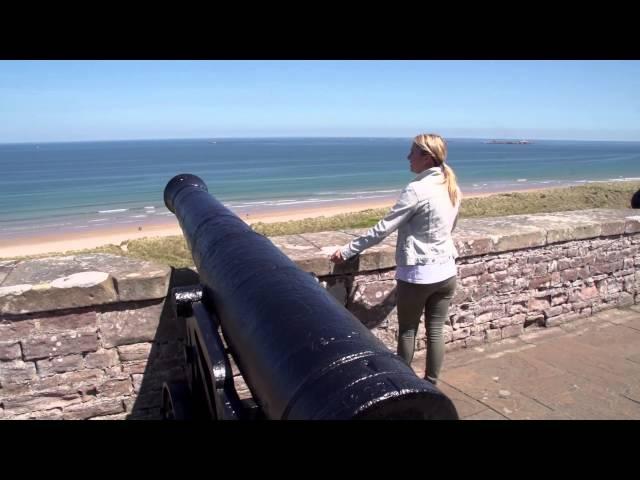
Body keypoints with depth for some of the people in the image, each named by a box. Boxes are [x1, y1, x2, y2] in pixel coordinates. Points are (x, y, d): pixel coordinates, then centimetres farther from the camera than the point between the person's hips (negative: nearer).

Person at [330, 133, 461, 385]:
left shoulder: (416, 190, -18)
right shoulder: (453, 188, 5)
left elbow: (382, 229, -18)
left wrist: (347, 251, -11)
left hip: (417, 274, -6)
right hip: (446, 272, 7)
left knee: (407, 332, 12)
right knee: (436, 332, 14)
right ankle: (431, 385, 26)